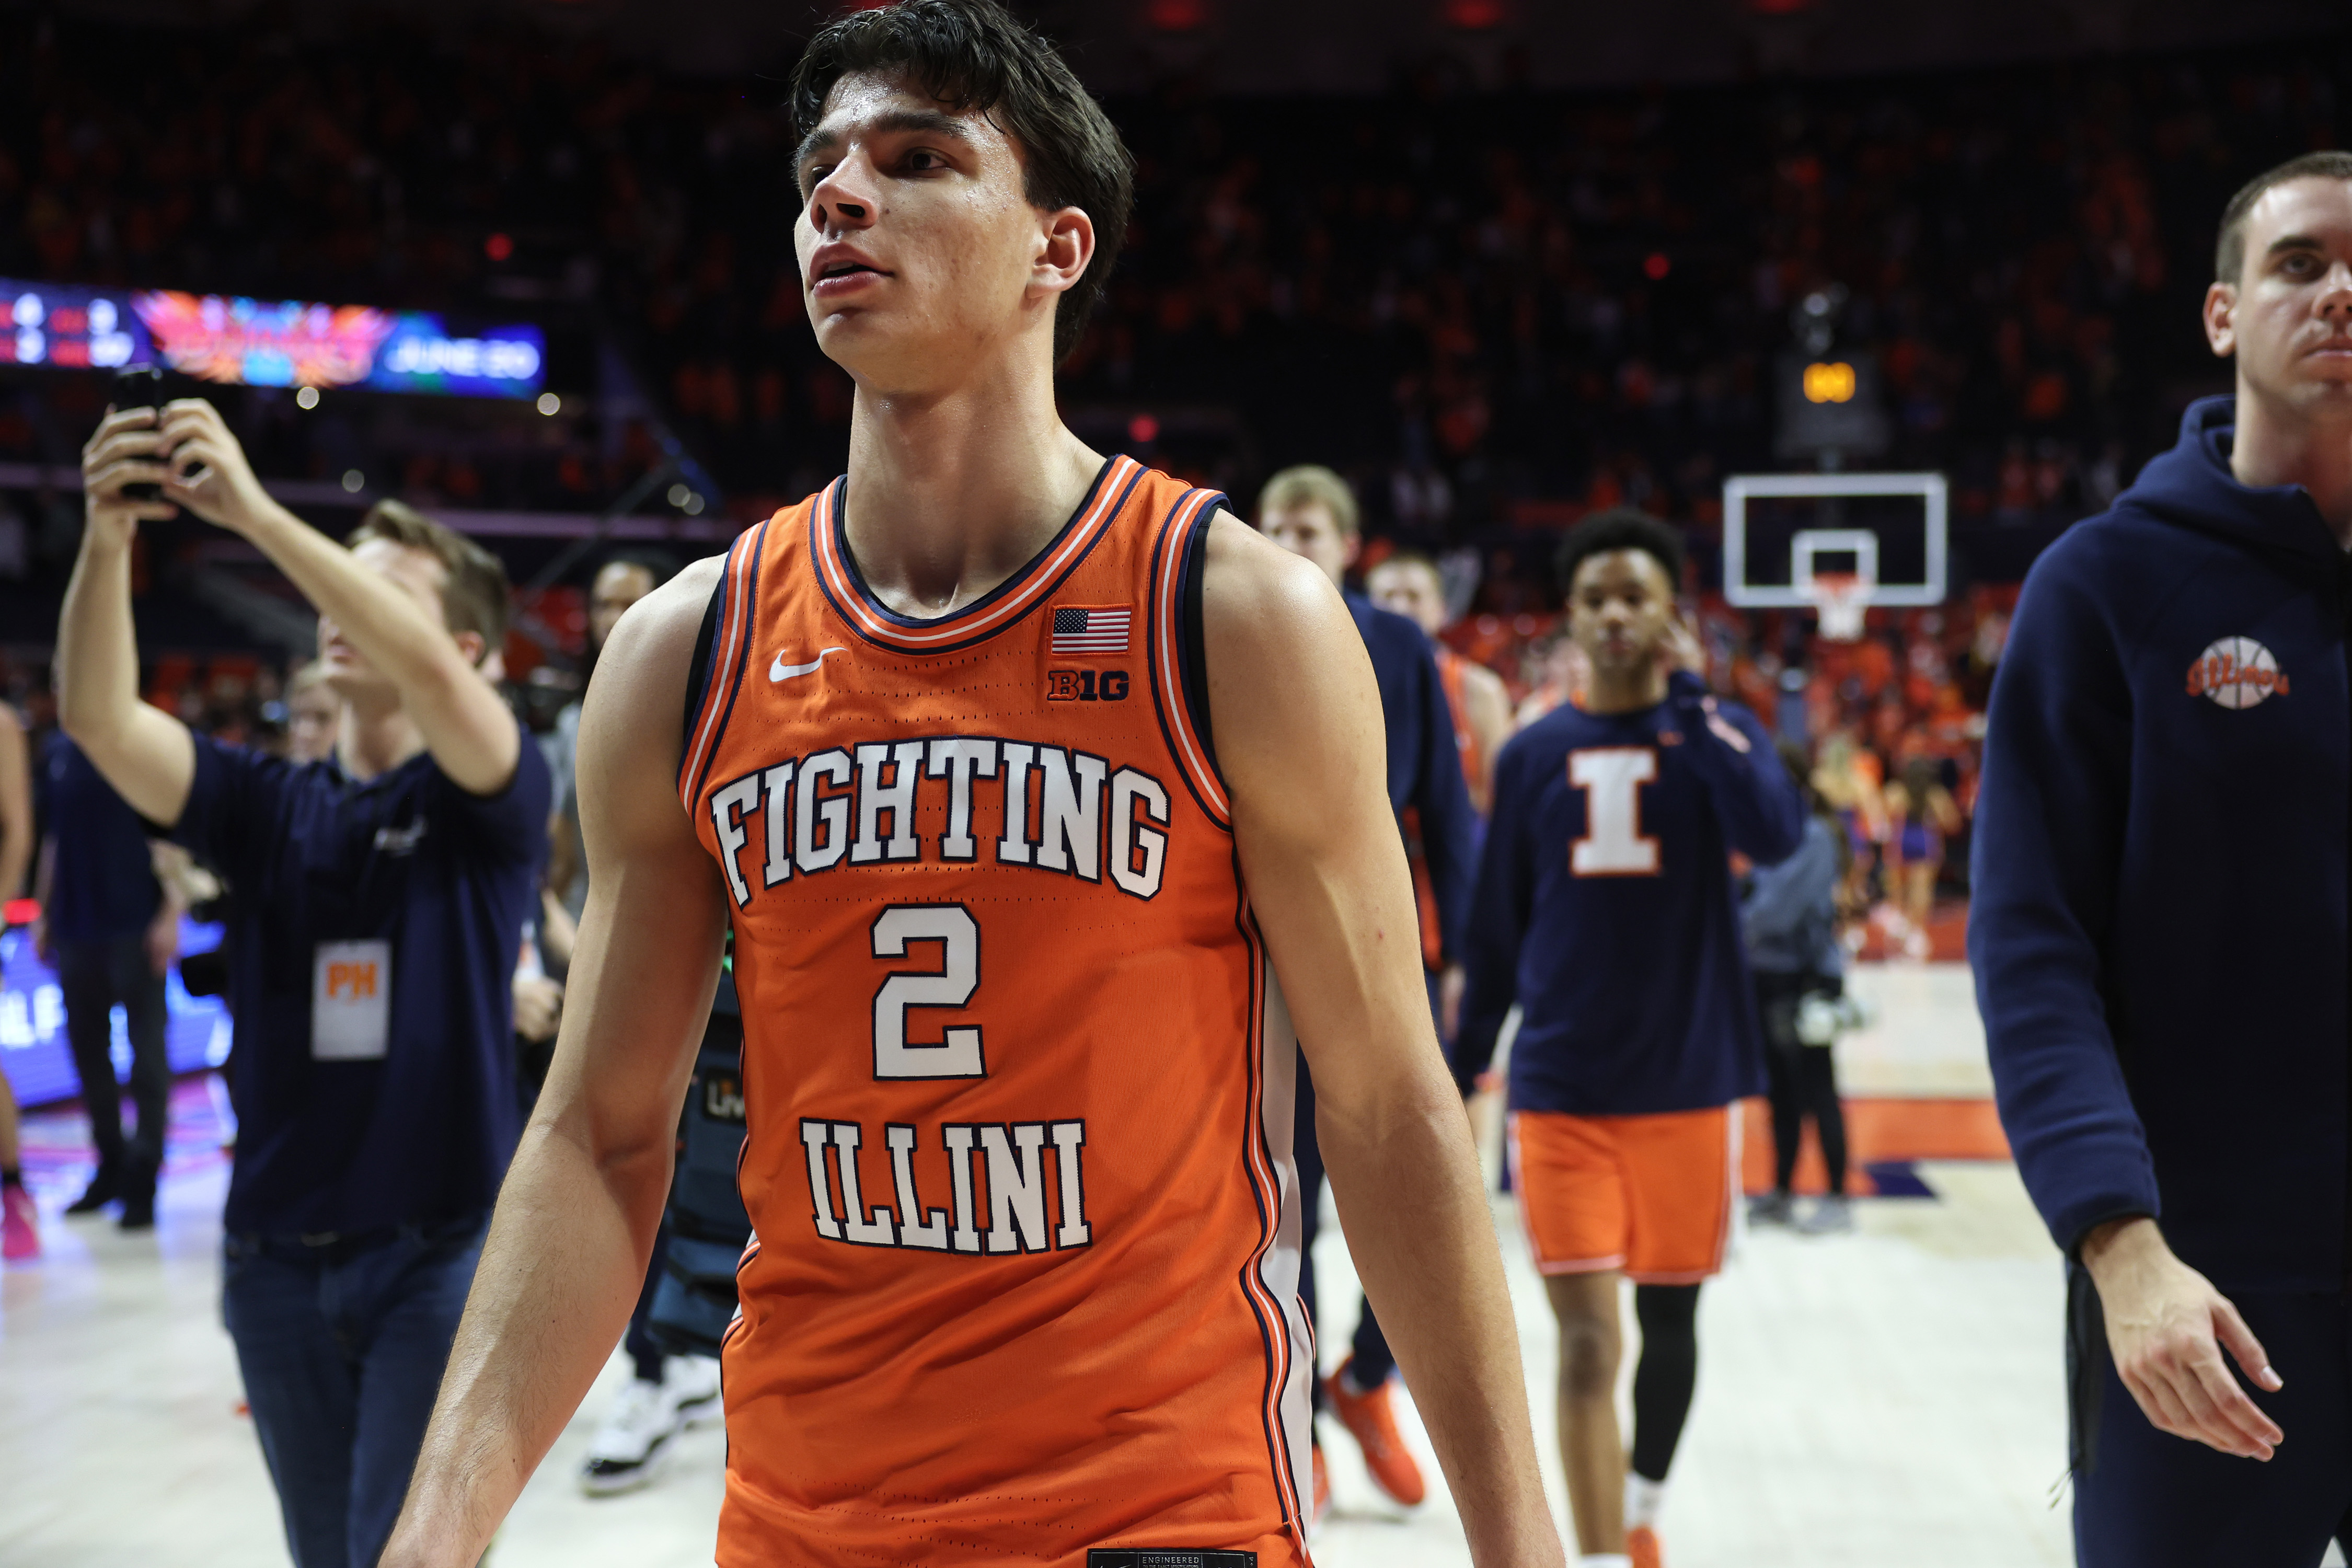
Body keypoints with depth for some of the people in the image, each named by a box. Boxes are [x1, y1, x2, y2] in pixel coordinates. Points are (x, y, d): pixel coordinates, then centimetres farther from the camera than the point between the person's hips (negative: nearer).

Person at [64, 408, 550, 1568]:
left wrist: (256, 513, -30)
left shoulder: (487, 799, -5)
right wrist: (108, 537, -25)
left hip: (438, 1252, -5)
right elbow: (101, 720, -9)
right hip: (276, 1255, 5)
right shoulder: (269, 806, 6)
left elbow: (430, 676, -26)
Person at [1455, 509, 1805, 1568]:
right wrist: (1458, 1076, 11)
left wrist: (1687, 696, -19)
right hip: (1559, 1091, 0)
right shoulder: (1533, 755, 4)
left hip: (1689, 1083, 0)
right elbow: (1497, 936, 10)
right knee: (1586, 1340, -8)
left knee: (1669, 1318, 15)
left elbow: (1775, 834, -22)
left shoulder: (1715, 732, 0)